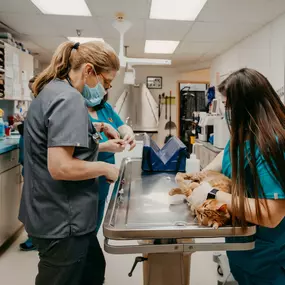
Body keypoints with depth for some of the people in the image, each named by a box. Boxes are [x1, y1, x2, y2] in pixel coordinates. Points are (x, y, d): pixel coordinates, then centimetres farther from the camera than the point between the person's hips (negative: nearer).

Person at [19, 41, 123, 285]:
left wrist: (101, 146, 11)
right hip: (62, 220, -10)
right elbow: (60, 167, -30)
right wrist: (105, 168, -15)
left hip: (55, 215, 10)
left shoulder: (53, 91, 10)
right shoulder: (69, 99, -22)